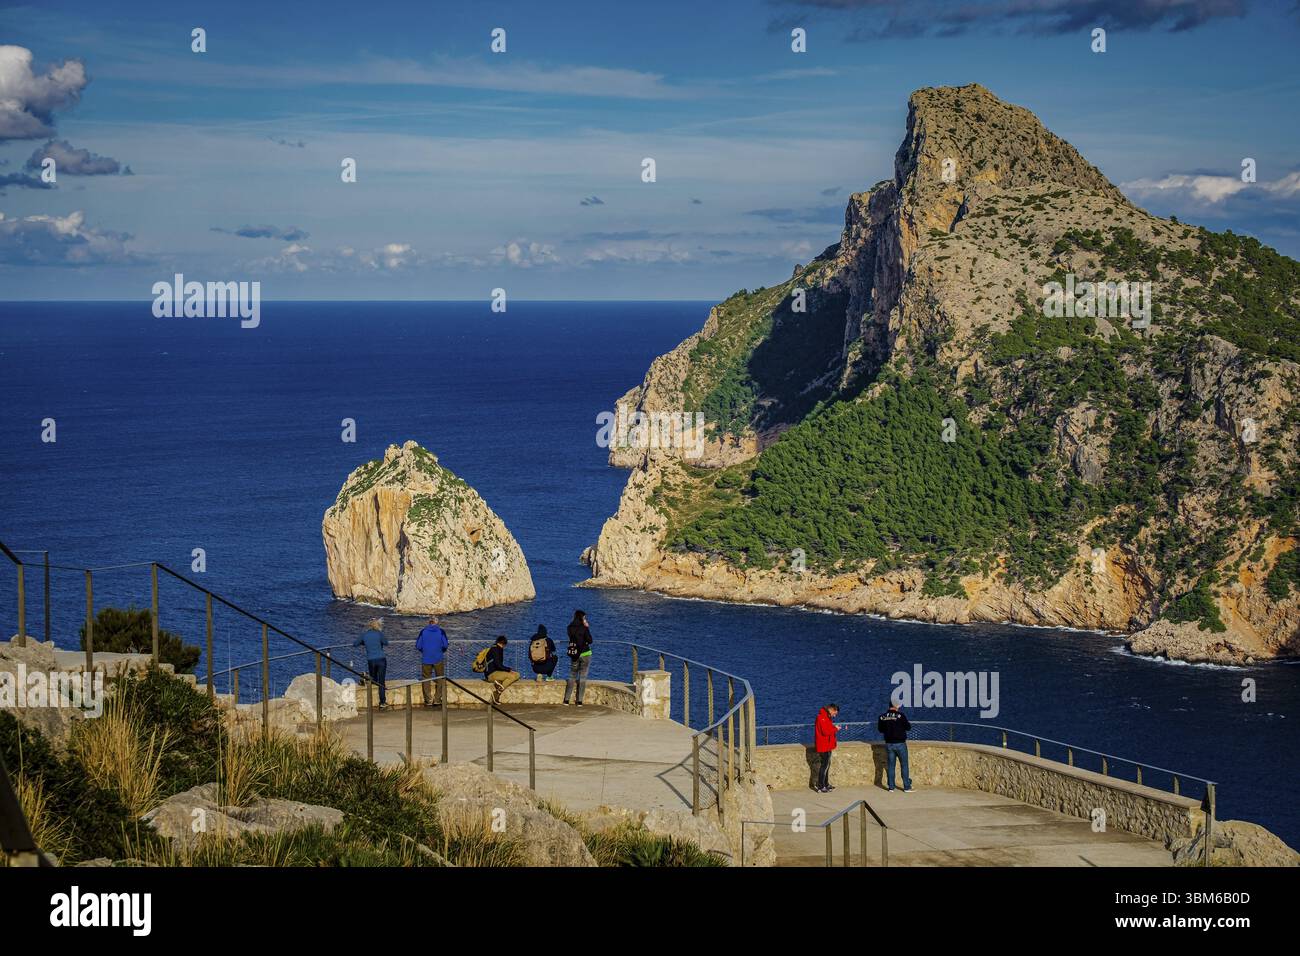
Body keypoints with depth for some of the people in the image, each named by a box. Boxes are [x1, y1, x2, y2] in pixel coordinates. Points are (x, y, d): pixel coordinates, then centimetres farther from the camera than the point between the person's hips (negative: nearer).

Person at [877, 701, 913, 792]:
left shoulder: (882, 717, -1)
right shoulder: (900, 715, -13)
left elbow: (880, 729, 10)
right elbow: (908, 727, -8)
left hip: (889, 744, 4)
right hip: (900, 743, -4)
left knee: (890, 766, 11)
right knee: (904, 765, 5)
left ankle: (891, 787, 10)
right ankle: (907, 787, 6)